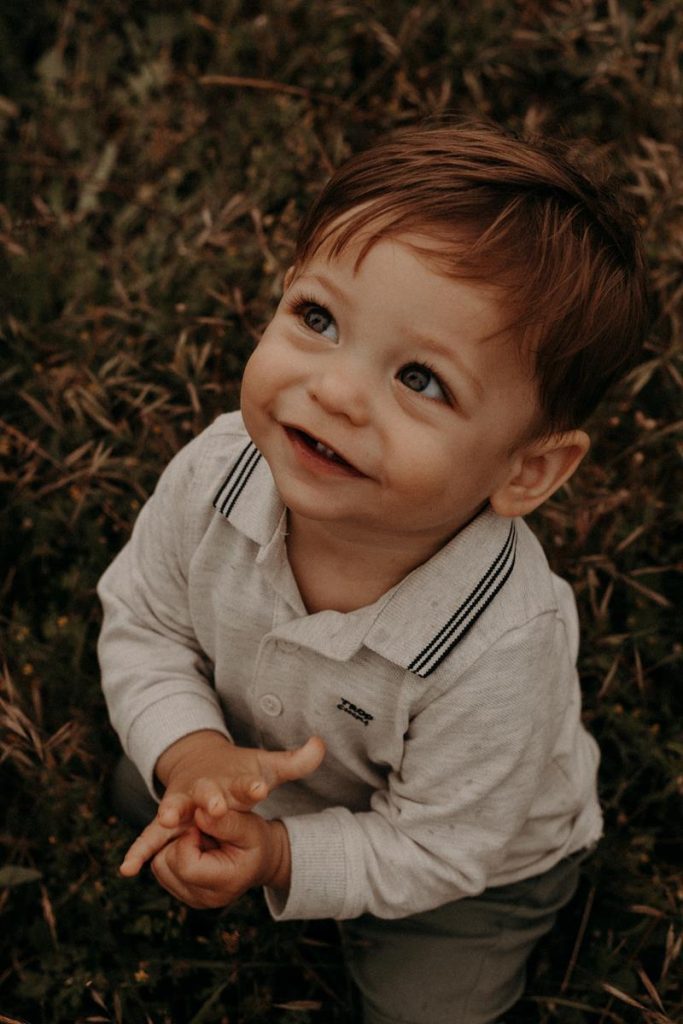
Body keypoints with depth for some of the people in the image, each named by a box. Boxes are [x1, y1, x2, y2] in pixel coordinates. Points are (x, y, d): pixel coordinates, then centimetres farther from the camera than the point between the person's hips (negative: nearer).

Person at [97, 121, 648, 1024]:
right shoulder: (216, 474, -34)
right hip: (258, 751, 4)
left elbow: (432, 848, -28)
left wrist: (283, 859, -40)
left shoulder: (503, 652, -46)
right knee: (143, 792, 18)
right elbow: (142, 624, -14)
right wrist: (191, 749, -31)